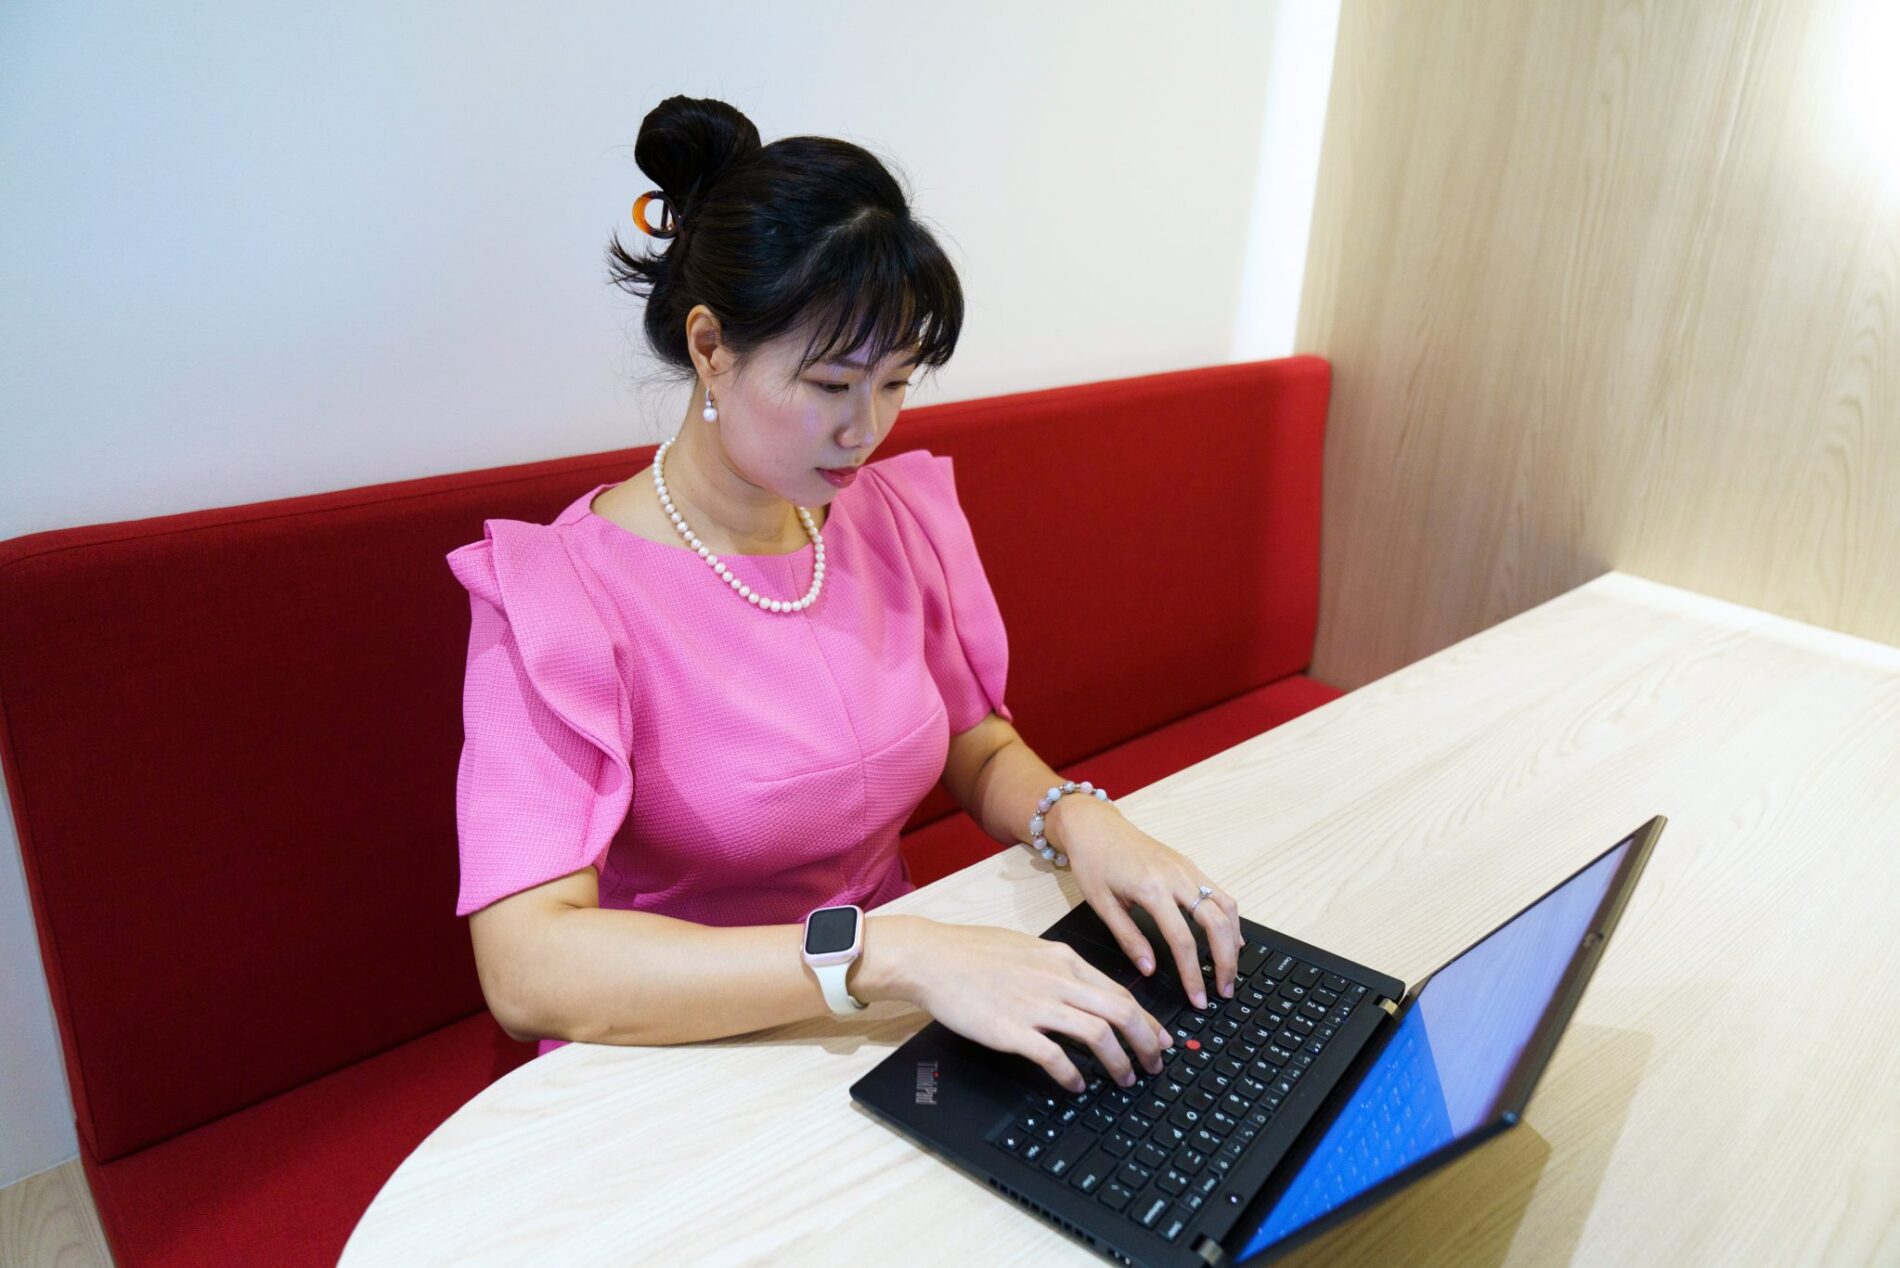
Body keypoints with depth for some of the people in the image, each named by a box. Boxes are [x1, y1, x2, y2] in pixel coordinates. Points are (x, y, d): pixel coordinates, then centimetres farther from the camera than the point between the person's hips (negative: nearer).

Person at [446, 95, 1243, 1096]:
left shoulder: (897, 516, 1)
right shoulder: (555, 597, -19)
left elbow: (982, 751, 10)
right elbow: (526, 967, -28)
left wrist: (1074, 818, -13)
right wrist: (889, 955, -36)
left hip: (893, 1009, 5)